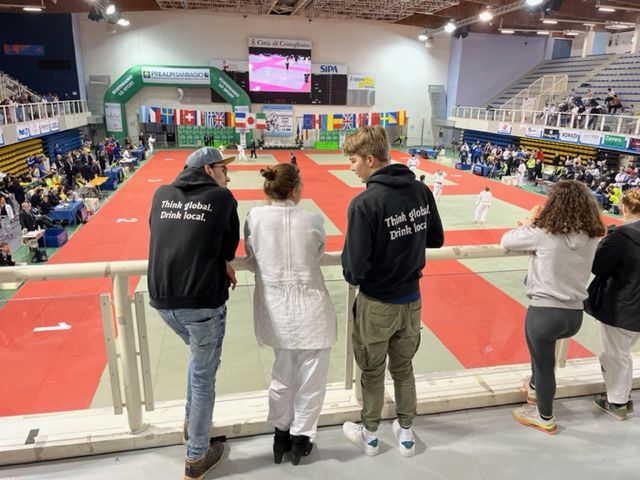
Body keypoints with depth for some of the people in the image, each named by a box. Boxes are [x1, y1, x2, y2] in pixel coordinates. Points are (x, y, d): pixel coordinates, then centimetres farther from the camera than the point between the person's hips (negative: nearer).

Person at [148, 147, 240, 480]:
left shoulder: (161, 195, 10)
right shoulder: (222, 197, -2)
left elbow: (161, 237, 15)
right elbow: (230, 246, 2)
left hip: (162, 300, 5)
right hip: (203, 303, -5)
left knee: (199, 353, 31)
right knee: (204, 376, 12)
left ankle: (191, 422, 42)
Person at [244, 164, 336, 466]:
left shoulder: (255, 217, -8)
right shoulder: (313, 220, -11)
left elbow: (252, 263, 3)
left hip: (276, 310, 3)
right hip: (310, 310, -3)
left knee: (283, 375, 24)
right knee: (311, 379, 17)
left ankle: (281, 434, 39)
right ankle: (300, 438, 33)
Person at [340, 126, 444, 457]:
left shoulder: (365, 202, -24)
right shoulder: (420, 190, -6)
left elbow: (355, 269, -24)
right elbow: (436, 240, 6)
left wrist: (352, 276, -3)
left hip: (377, 304, -5)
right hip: (412, 299, 5)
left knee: (372, 373, 17)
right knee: (403, 368, 24)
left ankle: (369, 435, 38)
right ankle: (406, 433, 41)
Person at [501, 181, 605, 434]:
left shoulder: (543, 233, -16)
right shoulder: (592, 236, -1)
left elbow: (506, 240, -6)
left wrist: (531, 221, 7)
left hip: (545, 311, -6)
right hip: (575, 314, 6)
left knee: (544, 364, 14)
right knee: (541, 347, 34)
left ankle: (545, 417, 35)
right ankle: (535, 387, 53)